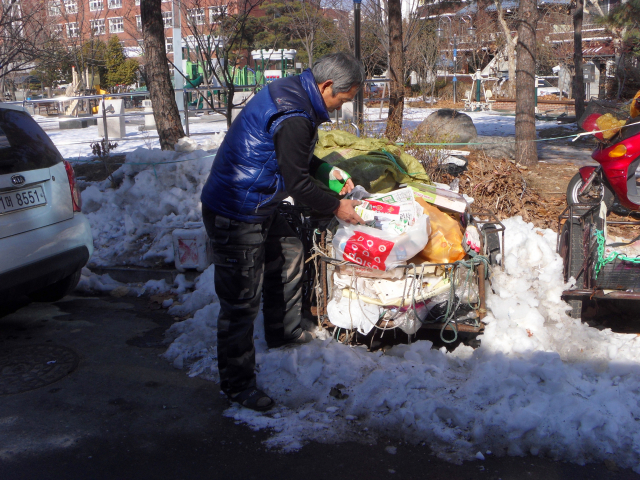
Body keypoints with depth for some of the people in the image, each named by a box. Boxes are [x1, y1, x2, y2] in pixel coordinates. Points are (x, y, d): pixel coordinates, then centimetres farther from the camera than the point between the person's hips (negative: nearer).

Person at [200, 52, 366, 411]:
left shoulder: (291, 91, 7)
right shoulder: (294, 117, -26)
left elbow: (299, 155, 21)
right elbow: (296, 182, -20)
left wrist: (330, 172, 11)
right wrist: (336, 207, -7)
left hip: (260, 208, 11)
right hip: (236, 216, -11)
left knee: (288, 254, 25)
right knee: (242, 300, -4)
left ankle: (284, 331, 43)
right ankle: (238, 384, 9)